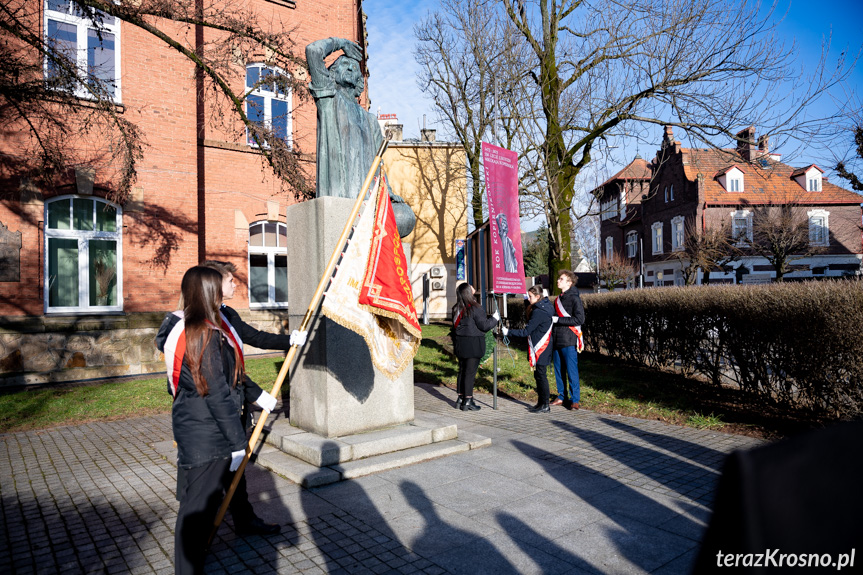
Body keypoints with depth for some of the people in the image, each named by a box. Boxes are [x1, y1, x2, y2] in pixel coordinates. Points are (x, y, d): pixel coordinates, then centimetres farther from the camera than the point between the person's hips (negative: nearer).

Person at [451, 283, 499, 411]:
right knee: (470, 372, -2)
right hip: (473, 345, -7)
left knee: (462, 371, 14)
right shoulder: (474, 308, -16)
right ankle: (467, 402, 3)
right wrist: (495, 318, 2)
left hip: (460, 344, 7)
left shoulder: (457, 309, 7)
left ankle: (460, 399, 21)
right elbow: (484, 325, -13)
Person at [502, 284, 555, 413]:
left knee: (541, 375, -4)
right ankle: (541, 402, 22)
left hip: (540, 349, -10)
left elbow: (526, 332, -19)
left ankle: (545, 406, 2)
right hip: (542, 348, 10)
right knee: (538, 375, 15)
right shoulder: (545, 308, 10)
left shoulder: (538, 312, -20)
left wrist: (508, 332, -14)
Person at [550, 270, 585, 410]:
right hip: (557, 340, 8)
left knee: (571, 371, -4)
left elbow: (579, 319, -16)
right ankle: (562, 397, 21)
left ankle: (575, 400, 4)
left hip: (569, 342, -8)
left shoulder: (574, 298, -7)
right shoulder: (558, 299, 17)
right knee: (559, 370, 11)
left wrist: (558, 320, -15)